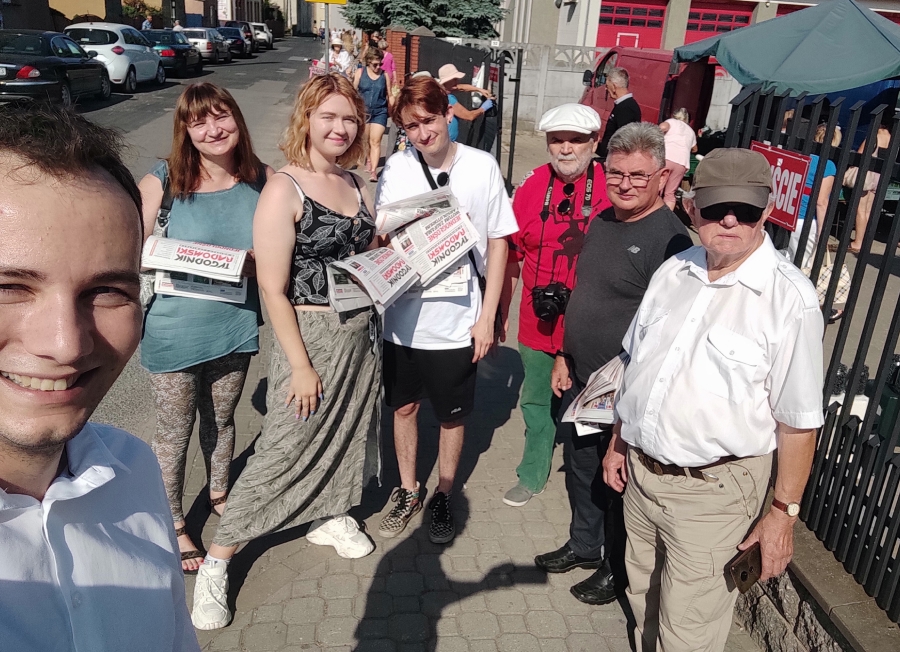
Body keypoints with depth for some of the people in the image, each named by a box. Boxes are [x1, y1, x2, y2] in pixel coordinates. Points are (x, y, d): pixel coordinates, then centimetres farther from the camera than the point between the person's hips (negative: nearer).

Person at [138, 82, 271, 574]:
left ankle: (219, 496, 49)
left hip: (236, 326, 3)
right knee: (175, 430, 13)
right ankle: (173, 524, 35)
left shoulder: (262, 180, -4)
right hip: (175, 331, -3)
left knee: (221, 420, 23)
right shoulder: (161, 182, -12)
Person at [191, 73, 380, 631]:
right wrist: (300, 366, -17)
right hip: (311, 333, -7)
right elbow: (273, 289, -18)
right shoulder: (284, 190, -15)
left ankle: (328, 517, 44)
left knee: (348, 430, 19)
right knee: (285, 446, 0)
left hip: (360, 329, 7)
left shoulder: (355, 185, 6)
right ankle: (217, 561, 17)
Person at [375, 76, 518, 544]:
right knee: (404, 406, 17)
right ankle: (408, 491, 40)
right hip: (402, 316, 2)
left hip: (457, 321, -2)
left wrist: (487, 316, -5)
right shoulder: (396, 168, -3)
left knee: (452, 416, 14)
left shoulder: (481, 166, -8)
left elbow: (497, 243, -3)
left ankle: (442, 497, 36)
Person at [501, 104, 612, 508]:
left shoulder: (612, 189, -11)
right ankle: (532, 476, 41)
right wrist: (498, 315, 9)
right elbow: (510, 255, 6)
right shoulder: (532, 186, -1)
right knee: (536, 402, 19)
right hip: (538, 324, 3)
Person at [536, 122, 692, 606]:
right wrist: (563, 357, 15)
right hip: (579, 380, 8)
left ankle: (616, 569, 34)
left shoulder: (669, 239, -19)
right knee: (579, 467, 22)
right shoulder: (602, 222, 6)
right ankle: (584, 545, 45)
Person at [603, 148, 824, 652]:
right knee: (645, 601, 25)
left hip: (713, 488, -6)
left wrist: (784, 513, -11)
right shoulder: (673, 272, 2)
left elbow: (799, 422, -13)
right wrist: (619, 442, 15)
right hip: (641, 469, 6)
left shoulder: (790, 300, -17)